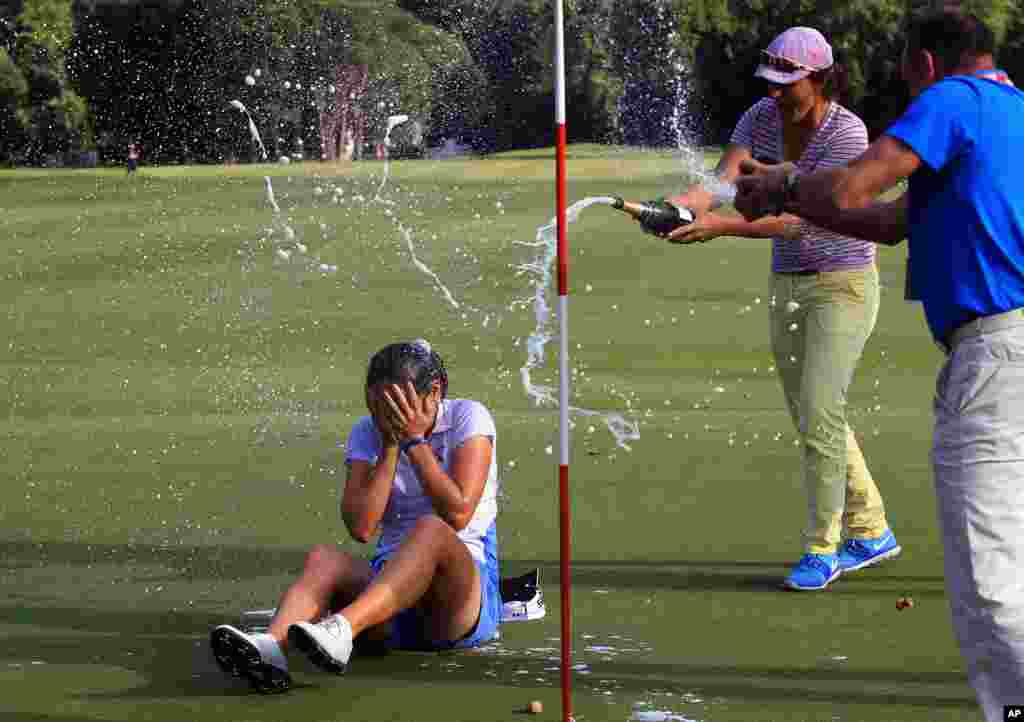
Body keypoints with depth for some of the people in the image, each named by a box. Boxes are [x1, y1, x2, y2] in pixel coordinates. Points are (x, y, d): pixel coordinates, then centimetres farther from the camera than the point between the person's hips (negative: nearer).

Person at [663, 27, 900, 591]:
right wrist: (682, 204, -41)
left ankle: (821, 548, -3)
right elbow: (723, 181, -18)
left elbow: (801, 218, -30)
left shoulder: (847, 133, -21)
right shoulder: (762, 117, -2)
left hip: (842, 284, -7)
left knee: (819, 413, -14)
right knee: (811, 418, 12)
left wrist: (721, 226, -43)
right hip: (787, 287, 7)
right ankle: (870, 532, 26)